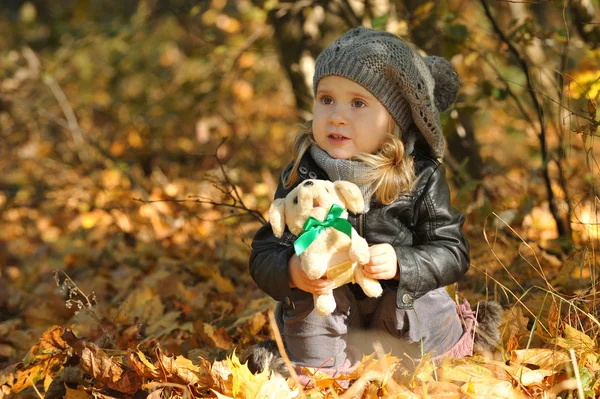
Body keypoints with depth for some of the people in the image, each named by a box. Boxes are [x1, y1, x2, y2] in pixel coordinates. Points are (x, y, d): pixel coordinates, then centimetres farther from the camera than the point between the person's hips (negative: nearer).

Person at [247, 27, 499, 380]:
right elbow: (265, 254, -9)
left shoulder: (422, 177, -9)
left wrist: (401, 263, -29)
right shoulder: (301, 178, -8)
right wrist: (291, 271, -32)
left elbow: (451, 252, -10)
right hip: (327, 318, -1)